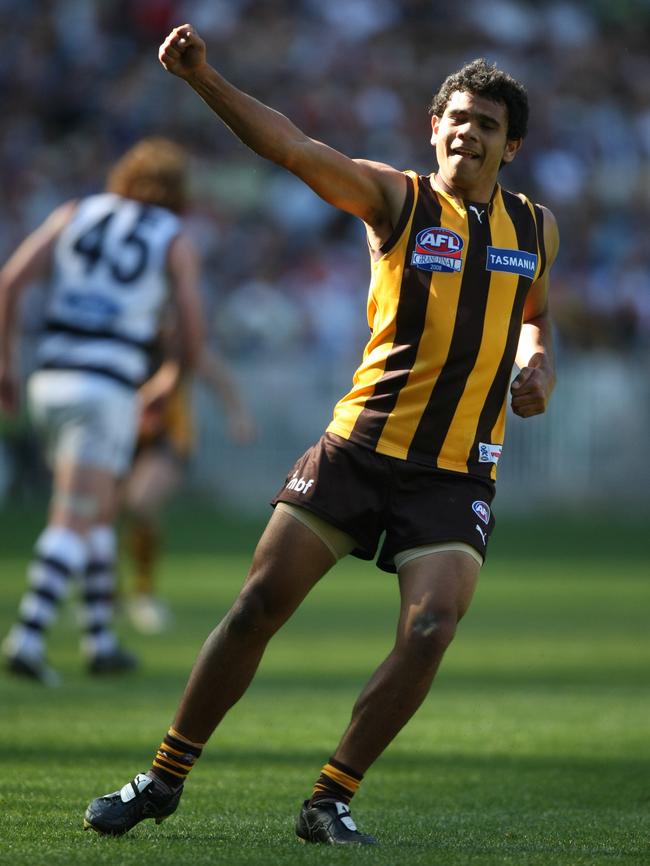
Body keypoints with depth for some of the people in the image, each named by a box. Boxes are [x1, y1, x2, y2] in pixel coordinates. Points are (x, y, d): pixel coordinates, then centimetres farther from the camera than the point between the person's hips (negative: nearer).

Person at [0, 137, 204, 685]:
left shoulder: (75, 215, 12)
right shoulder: (177, 242, 3)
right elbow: (193, 340, 1)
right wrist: (172, 381, 23)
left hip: (51, 385, 5)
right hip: (107, 393, -5)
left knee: (99, 512, 21)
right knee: (72, 526, -9)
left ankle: (101, 640, 21)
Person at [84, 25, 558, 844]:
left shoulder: (535, 228, 12)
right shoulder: (396, 199, 0)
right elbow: (293, 147, -13)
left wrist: (539, 363, 9)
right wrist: (203, 78, -27)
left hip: (456, 474, 2)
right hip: (359, 447, -2)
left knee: (429, 630, -17)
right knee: (259, 604, -5)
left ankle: (330, 801, -4)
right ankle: (164, 778, 9)